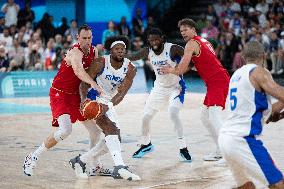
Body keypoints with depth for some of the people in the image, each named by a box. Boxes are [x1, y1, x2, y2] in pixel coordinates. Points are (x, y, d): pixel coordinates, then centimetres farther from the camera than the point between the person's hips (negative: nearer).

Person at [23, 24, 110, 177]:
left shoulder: (94, 52, 3)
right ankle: (33, 157, -10)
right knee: (65, 130, -26)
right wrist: (94, 84, -60)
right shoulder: (75, 52, -24)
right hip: (60, 94, -8)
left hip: (76, 95, 8)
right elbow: (78, 70, -45)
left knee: (96, 130, 8)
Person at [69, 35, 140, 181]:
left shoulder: (130, 69, -9)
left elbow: (122, 92, -18)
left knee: (115, 137, 7)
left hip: (108, 103, 7)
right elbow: (85, 83, -18)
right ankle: (119, 167, -38)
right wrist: (84, 100, -38)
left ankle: (80, 161, 18)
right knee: (111, 130, -25)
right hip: (93, 99, -7)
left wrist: (109, 105, -36)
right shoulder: (100, 63, -18)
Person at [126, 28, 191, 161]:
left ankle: (183, 148, -16)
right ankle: (146, 145, 33)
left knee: (173, 114, -27)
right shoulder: (148, 52, -6)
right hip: (159, 87, 6)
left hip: (176, 87, -6)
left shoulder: (172, 49, -22)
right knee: (145, 117, 8)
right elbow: (132, 57, 1)